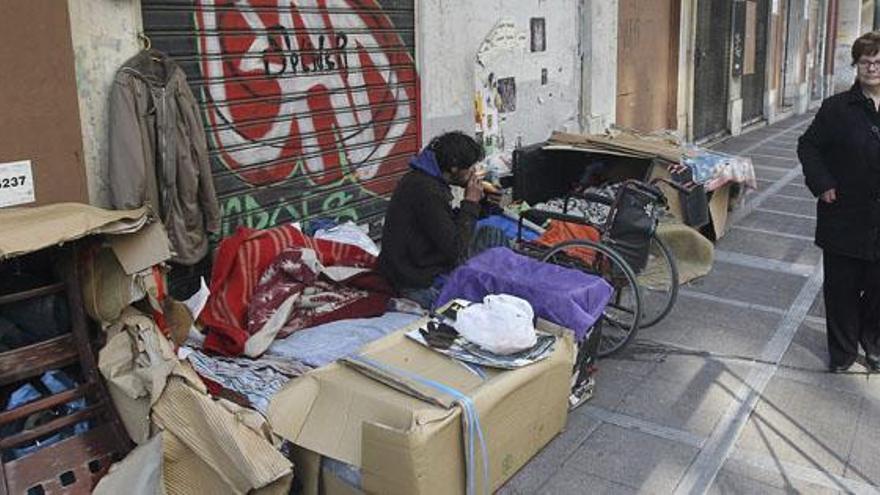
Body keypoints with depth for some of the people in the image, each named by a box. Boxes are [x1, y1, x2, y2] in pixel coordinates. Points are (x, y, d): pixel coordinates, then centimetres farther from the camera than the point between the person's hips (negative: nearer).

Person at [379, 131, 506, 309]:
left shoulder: (423, 176, 4)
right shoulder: (426, 191, -27)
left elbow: (451, 224, 13)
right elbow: (455, 248, -25)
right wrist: (470, 203, -16)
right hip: (421, 282, -10)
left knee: (493, 236, 11)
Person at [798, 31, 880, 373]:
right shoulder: (837, 108, -2)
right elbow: (808, 146, 3)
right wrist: (822, 184, -8)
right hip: (844, 219, -1)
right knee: (841, 289, 9)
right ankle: (842, 351, 25)